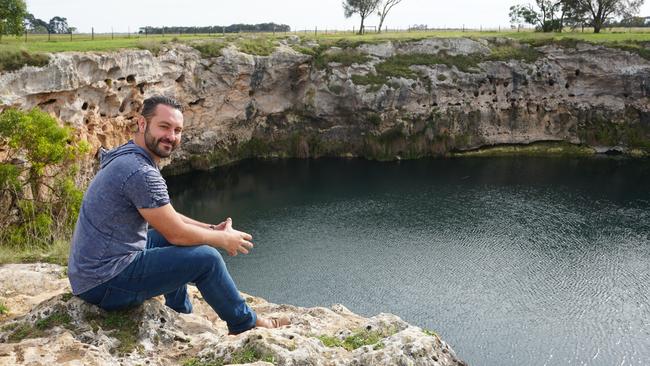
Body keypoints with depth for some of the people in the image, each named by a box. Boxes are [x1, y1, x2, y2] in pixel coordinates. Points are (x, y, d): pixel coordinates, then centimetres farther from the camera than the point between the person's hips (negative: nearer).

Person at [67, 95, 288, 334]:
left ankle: (181, 315, 35)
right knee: (206, 258, -11)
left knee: (171, 240, 24)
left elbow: (167, 217, 18)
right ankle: (246, 324, 11)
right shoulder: (141, 172, -24)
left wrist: (211, 229, 10)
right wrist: (224, 239, -2)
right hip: (105, 284, -10)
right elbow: (177, 234, -18)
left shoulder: (128, 158, 9)